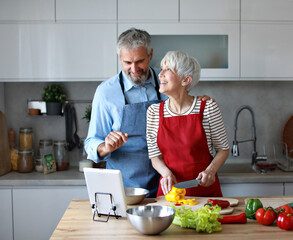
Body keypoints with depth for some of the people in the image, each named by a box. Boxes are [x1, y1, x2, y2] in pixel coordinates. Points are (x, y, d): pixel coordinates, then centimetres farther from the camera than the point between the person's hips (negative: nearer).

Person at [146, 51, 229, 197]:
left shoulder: (208, 108, -4)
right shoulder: (153, 112, 3)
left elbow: (223, 149, 6)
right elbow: (155, 157, 6)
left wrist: (210, 170, -11)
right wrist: (166, 173, -12)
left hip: (205, 189, -1)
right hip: (170, 189, 2)